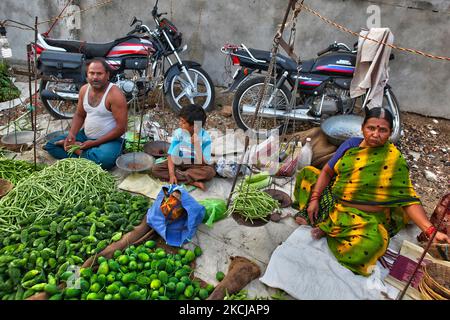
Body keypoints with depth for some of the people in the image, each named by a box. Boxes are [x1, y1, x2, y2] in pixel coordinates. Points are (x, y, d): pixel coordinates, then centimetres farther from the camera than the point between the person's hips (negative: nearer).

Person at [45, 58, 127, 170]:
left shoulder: (115, 94, -20)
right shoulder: (84, 89, 2)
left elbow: (121, 127, -22)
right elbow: (79, 115, 14)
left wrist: (94, 143, -20)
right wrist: (72, 134, -6)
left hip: (109, 140, -7)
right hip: (86, 135, 7)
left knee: (103, 159, -39)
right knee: (50, 145, 4)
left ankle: (77, 150, -11)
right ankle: (83, 154, -13)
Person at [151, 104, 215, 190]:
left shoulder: (205, 137, -19)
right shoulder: (178, 133, -13)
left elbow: (203, 162, -21)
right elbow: (171, 155, -13)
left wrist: (197, 146, -33)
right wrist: (171, 174, -26)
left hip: (196, 165, -3)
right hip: (179, 162, 3)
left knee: (210, 171, -33)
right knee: (155, 169, -21)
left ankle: (178, 175, -19)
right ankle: (194, 182, -25)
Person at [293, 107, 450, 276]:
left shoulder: (395, 161, -14)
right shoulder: (351, 144, -1)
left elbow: (408, 199, -16)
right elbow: (327, 171, 2)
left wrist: (430, 230, -28)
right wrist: (314, 198, -8)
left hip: (365, 217, -5)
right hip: (333, 201, 5)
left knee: (371, 243, -36)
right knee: (307, 173, 4)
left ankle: (326, 228, -12)